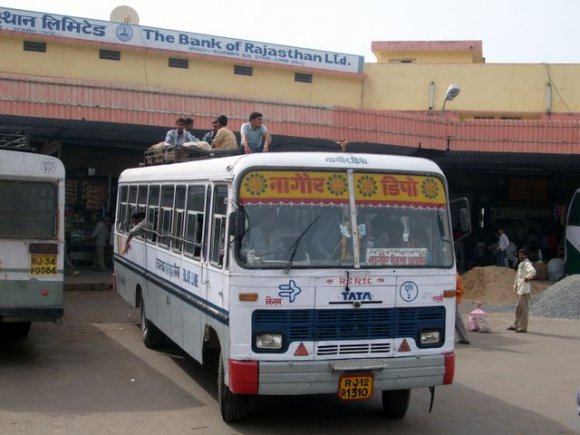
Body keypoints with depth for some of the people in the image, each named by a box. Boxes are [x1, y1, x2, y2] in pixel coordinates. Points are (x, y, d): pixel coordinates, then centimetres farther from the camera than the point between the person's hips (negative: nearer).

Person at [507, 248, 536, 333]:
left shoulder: (527, 264, -13)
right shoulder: (521, 264, 17)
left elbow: (533, 271, -34)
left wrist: (527, 277, -25)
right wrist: (515, 285, 21)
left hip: (525, 290, -10)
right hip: (520, 289, 10)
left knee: (524, 308, -6)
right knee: (518, 308, 17)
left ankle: (523, 327, -1)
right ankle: (516, 325, 27)